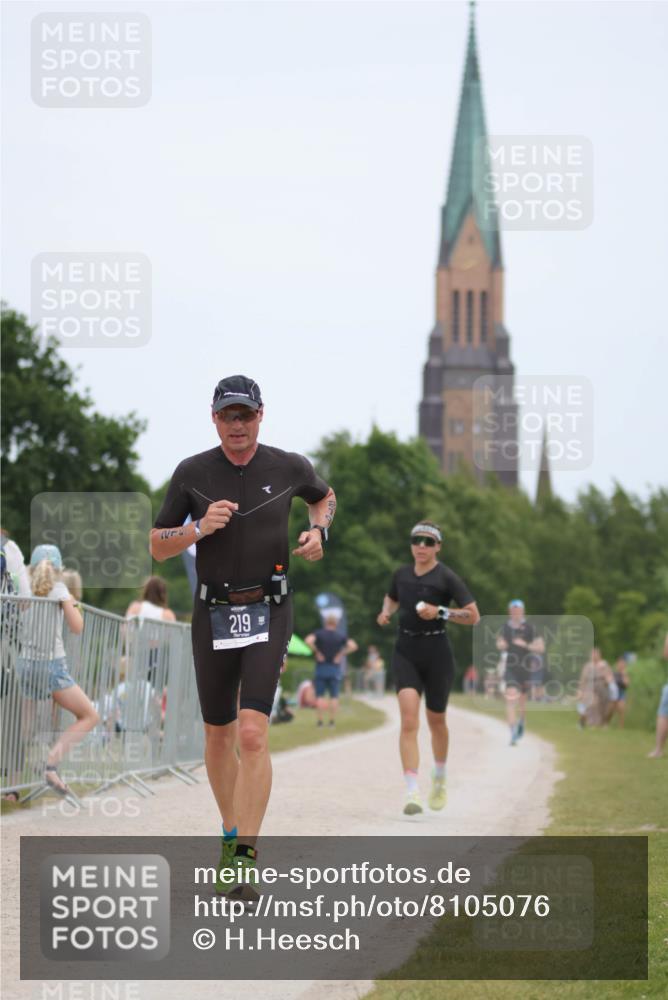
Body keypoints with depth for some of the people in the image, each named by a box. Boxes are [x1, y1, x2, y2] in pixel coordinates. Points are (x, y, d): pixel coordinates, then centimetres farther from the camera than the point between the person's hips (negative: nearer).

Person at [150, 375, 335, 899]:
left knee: (253, 735, -17)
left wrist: (318, 531, 2)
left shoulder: (289, 467, 0)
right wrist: (200, 527, -15)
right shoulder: (192, 473, -1)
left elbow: (324, 496, 23)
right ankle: (232, 834, 33)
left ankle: (246, 858, -18)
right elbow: (157, 547, 4)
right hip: (213, 614, 2)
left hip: (268, 613, -2)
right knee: (219, 736, 12)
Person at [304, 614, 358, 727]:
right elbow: (353, 646, -8)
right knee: (334, 696, 5)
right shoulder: (341, 635, 2)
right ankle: (332, 720, 0)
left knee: (320, 696, 1)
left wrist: (316, 651, -8)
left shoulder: (319, 633, -2)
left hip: (321, 667, -1)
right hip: (335, 668, 1)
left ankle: (320, 720, -5)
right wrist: (342, 654, -2)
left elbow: (308, 641, -20)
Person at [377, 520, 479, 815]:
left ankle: (439, 778, 41)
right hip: (405, 651, 2)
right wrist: (385, 612, 7)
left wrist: (440, 612, -18)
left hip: (437, 652, -2)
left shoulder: (446, 578, -5)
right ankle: (413, 793, -23)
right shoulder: (401, 574, 8)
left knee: (436, 721, 12)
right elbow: (391, 598, 30)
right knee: (409, 721, -15)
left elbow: (473, 616, -7)